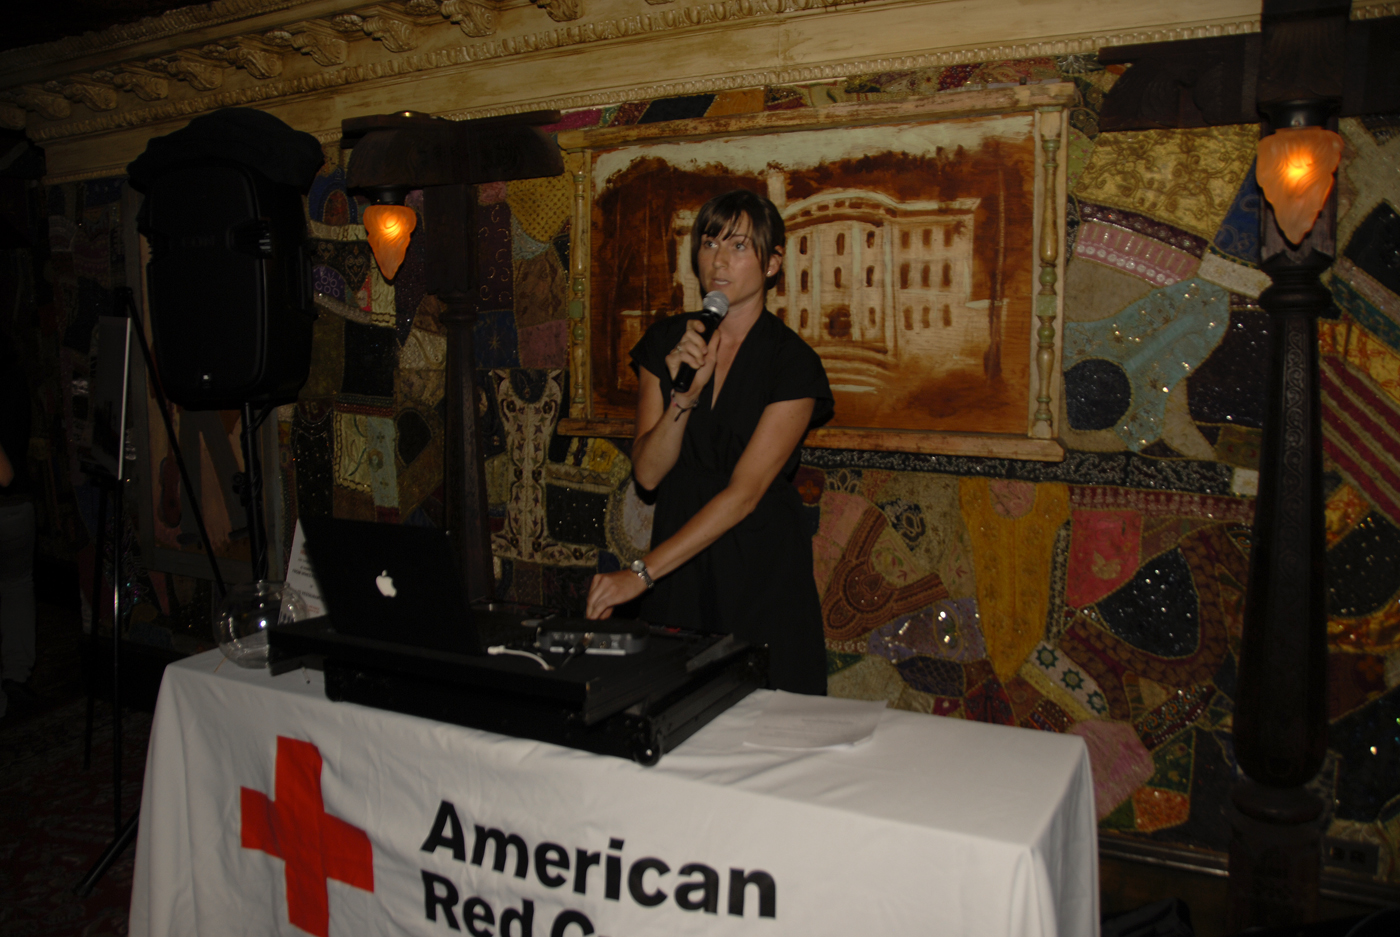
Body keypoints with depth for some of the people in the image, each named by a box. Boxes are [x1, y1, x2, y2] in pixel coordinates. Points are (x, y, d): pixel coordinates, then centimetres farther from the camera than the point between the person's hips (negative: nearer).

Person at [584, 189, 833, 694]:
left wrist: (641, 572, -23)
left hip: (762, 571, -3)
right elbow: (646, 472, -1)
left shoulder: (792, 363, -10)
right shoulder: (665, 342, 3)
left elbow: (743, 493, -18)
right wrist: (683, 396, -19)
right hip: (679, 570, 3)